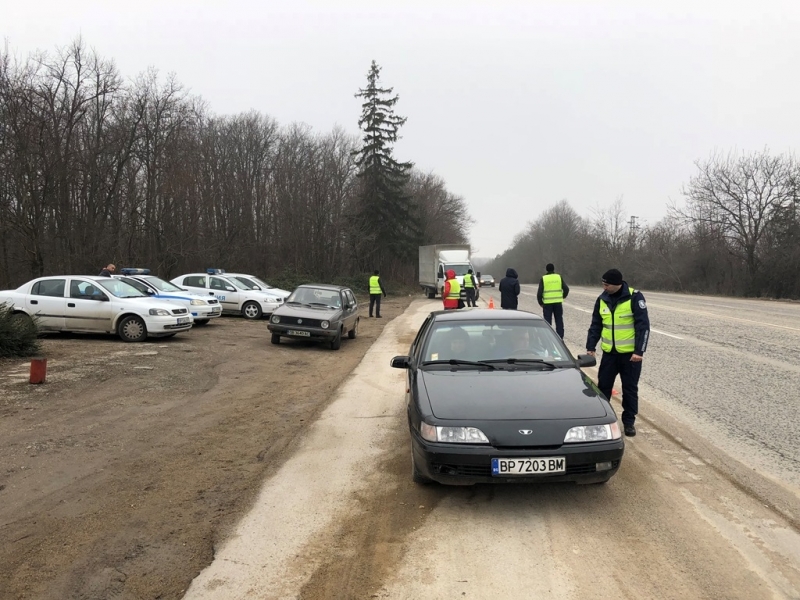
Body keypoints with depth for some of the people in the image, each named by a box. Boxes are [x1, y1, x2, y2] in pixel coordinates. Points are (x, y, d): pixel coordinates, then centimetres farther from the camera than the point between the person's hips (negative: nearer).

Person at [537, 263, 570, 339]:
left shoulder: (543, 279, -3)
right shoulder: (559, 277, 3)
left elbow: (539, 293, -7)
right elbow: (566, 289, 0)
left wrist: (540, 302, 5)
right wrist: (562, 297, 17)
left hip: (547, 303, -2)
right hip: (558, 302, 2)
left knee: (547, 321, 5)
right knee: (559, 321, 11)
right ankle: (560, 338, 11)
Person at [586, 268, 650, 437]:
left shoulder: (635, 297, -12)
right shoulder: (602, 299, 2)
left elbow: (643, 325, -13)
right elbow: (596, 325, 9)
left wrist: (639, 351, -17)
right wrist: (590, 347, 3)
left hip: (630, 353, -4)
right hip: (609, 352, 4)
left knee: (630, 389, 6)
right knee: (603, 386, 9)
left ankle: (629, 422, 19)